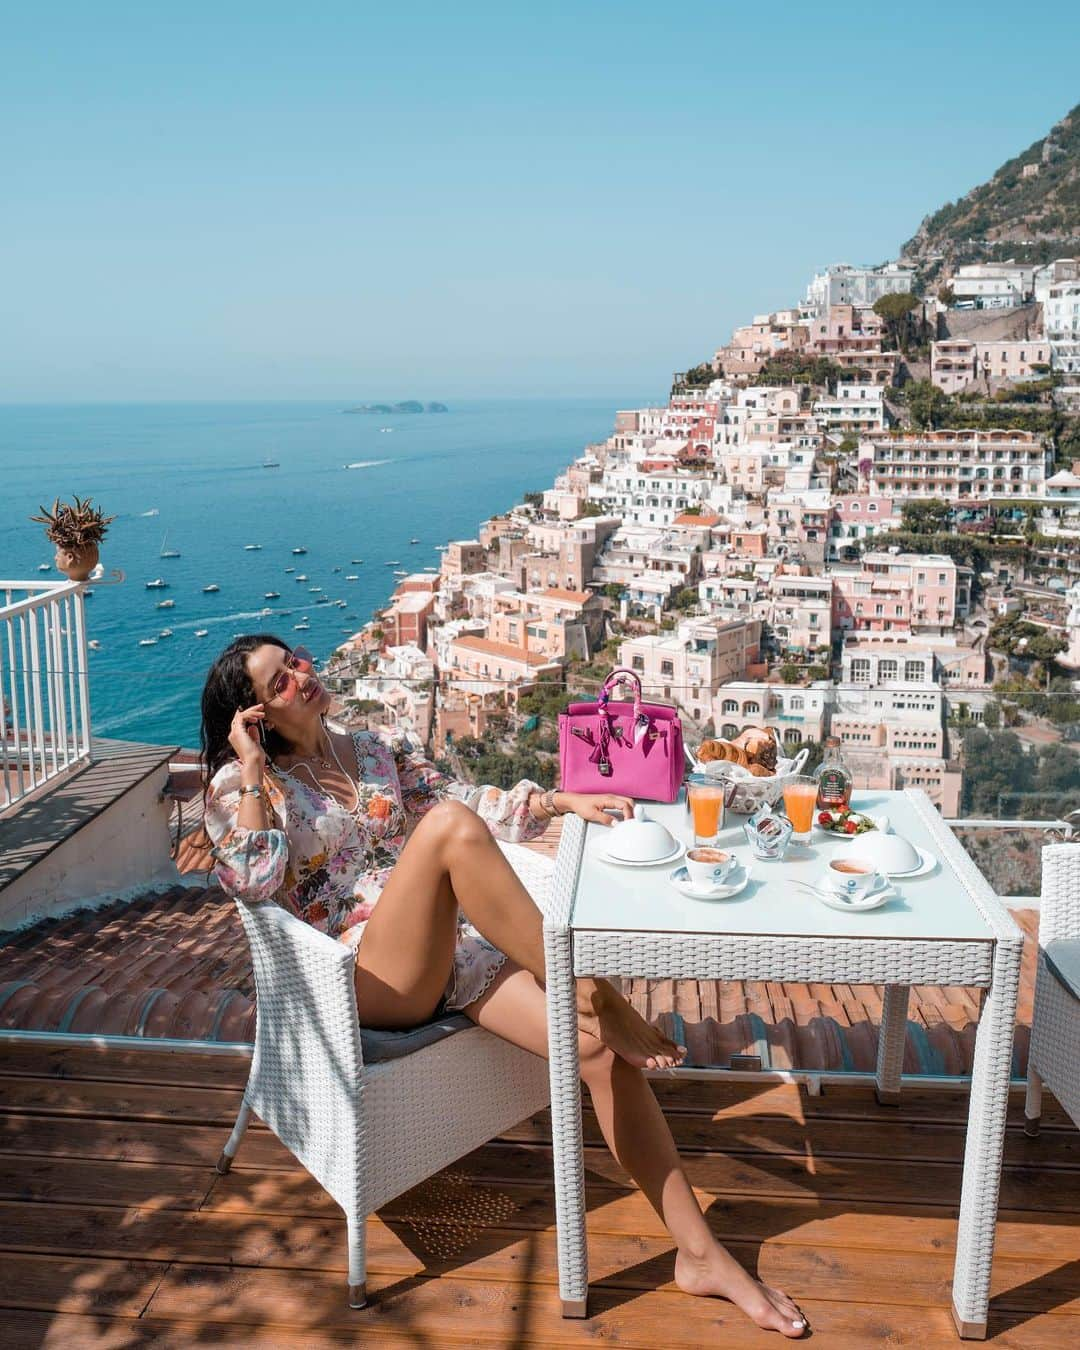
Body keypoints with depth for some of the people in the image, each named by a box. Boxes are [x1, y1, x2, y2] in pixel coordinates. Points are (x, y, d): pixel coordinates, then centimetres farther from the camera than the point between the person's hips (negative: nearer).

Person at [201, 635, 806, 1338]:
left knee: (604, 1053, -18)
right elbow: (254, 881, -12)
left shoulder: (380, 748, 17)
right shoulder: (242, 786, 6)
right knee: (445, 825, -32)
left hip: (456, 946, 5)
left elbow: (475, 803, 17)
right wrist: (252, 769, -10)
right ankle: (590, 995, -27)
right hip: (368, 978, -4)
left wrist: (563, 800, 2)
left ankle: (701, 1253, -9)